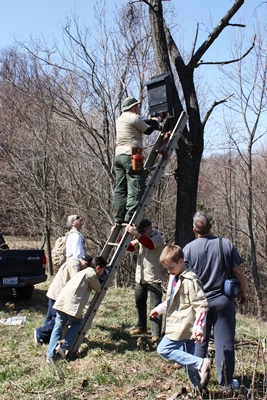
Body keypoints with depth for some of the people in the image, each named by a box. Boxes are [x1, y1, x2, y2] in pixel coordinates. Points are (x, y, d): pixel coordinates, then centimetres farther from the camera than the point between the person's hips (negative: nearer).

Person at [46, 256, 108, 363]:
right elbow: (98, 289, 10)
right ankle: (64, 346, -1)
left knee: (58, 326, 6)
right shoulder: (92, 274, 0)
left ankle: (50, 354, -1)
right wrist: (98, 279, 27)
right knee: (76, 323, 13)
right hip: (71, 305, -7)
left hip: (61, 302, 8)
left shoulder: (83, 272, 27)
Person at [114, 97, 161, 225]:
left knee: (120, 189, 6)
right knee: (135, 188, -8)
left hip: (118, 155, 9)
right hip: (131, 155, -9)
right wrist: (156, 122, 20)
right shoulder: (134, 117, -5)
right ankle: (130, 217, -14)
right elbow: (148, 130, 4)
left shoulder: (120, 119, 22)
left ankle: (119, 218, 5)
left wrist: (154, 121, 32)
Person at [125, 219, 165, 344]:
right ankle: (141, 326, 35)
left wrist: (136, 234, -43)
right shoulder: (140, 239, 13)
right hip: (140, 277, 7)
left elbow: (149, 244, -31)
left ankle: (156, 334, -10)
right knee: (139, 303, 19)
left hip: (153, 279, -7)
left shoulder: (158, 238, -9)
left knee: (154, 307, -9)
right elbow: (129, 247, 3)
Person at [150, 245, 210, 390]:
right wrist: (159, 309, 24)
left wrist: (198, 327, -26)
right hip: (178, 325, 9)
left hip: (184, 325, -9)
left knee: (164, 349, -12)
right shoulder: (174, 277, 13)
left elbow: (201, 305, -20)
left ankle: (200, 363, -17)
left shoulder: (190, 280, -16)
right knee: (187, 358, 9)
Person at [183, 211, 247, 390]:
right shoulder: (226, 244, -8)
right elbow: (238, 271, -3)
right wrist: (243, 292, 13)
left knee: (199, 342, 13)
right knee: (225, 343, 7)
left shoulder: (189, 248, -7)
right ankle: (226, 383, 13)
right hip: (223, 301, -1)